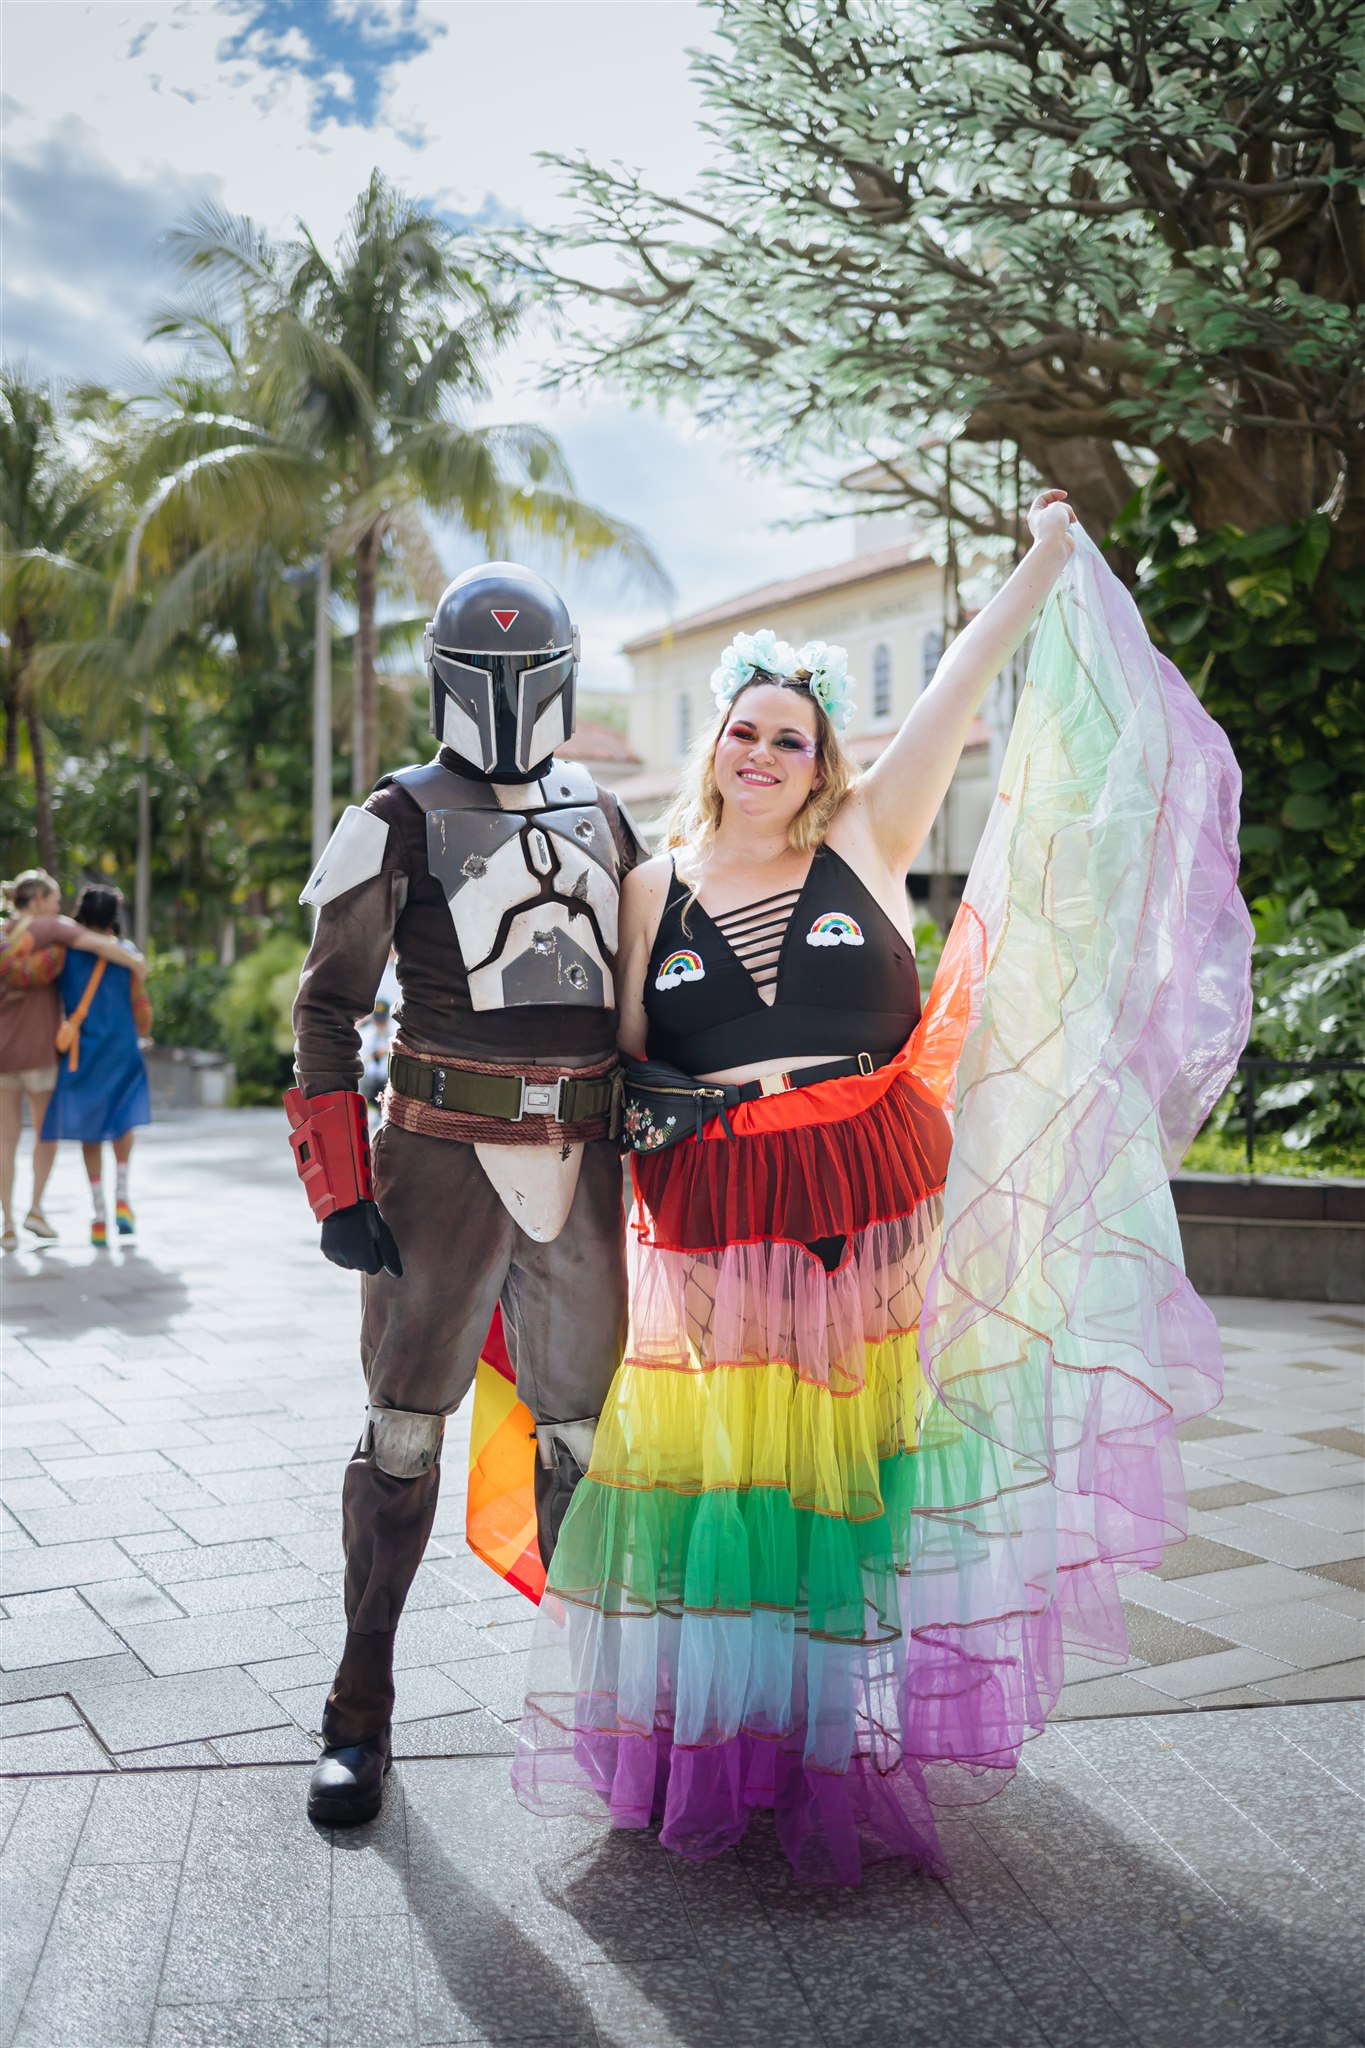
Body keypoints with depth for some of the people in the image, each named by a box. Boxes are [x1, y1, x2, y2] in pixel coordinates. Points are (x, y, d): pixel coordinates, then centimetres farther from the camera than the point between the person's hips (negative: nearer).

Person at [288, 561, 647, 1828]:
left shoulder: (600, 817, 13)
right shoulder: (402, 821, -2)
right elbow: (327, 1010, -3)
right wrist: (339, 1195, -11)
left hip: (581, 1155, 4)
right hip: (446, 1153, -4)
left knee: (579, 1425, 12)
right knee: (406, 1429, 0)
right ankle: (358, 1717, 13)